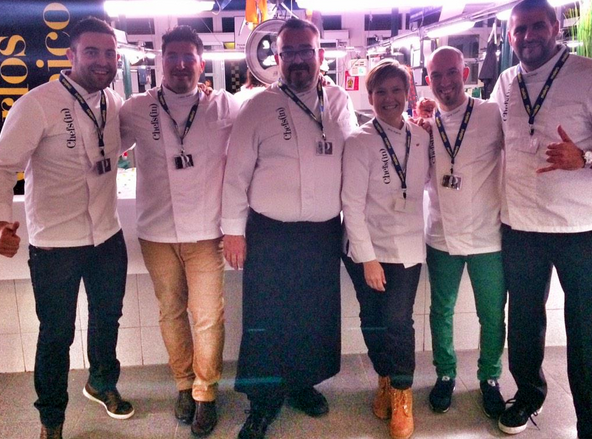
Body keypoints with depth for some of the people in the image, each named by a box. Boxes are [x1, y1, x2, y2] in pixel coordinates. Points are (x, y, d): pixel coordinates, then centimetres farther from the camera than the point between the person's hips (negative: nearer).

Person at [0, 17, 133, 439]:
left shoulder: (116, 103, 2)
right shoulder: (38, 103, -16)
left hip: (109, 237, 5)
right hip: (55, 245, -5)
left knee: (107, 318, 23)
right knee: (57, 335, 10)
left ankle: (102, 383, 50)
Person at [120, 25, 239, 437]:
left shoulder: (224, 106, -2)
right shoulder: (137, 109, 1)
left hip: (205, 232, -1)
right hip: (156, 233, 2)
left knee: (208, 317, 2)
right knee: (171, 312, 14)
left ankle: (205, 392, 22)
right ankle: (184, 383, 34)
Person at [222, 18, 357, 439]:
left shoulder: (340, 102, 5)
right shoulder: (259, 107, -5)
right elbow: (237, 172, -4)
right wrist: (233, 229, -6)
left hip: (325, 233, 3)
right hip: (270, 234, -3)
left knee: (318, 316, 14)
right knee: (265, 321, 5)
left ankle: (303, 382, 37)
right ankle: (263, 401, 24)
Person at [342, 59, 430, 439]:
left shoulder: (421, 137, 2)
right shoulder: (360, 141, -10)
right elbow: (352, 203, -13)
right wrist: (368, 258, -14)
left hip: (408, 248, 2)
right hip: (368, 250, -2)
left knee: (398, 321, -4)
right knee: (373, 321, 10)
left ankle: (402, 394, 19)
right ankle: (385, 380, 35)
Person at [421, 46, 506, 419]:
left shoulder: (493, 114, -6)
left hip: (487, 236, -2)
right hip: (442, 236, 2)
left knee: (493, 317, 10)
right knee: (441, 311, 15)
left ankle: (490, 379, 32)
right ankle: (445, 375, 35)